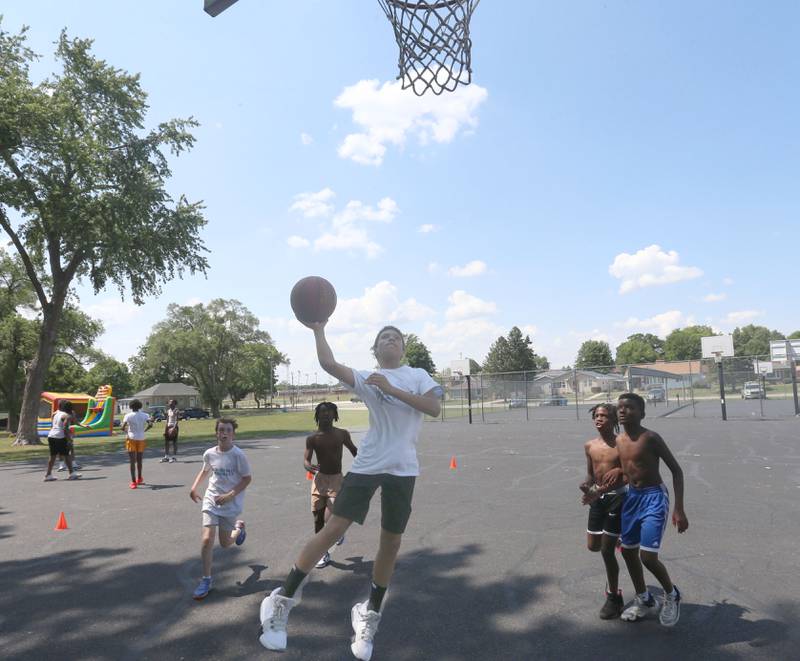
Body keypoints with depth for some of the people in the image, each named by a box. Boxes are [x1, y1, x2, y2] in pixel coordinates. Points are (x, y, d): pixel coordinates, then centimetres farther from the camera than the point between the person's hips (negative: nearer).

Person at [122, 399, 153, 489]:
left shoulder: (128, 416, -4)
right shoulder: (144, 415, 1)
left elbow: (123, 427, -14)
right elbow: (150, 424, -12)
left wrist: (126, 431, 7)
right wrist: (144, 430, 4)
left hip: (131, 439, -2)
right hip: (141, 439, 3)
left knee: (132, 462, -1)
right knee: (139, 461, 18)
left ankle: (133, 482, -5)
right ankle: (139, 479, 34)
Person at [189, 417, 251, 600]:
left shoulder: (238, 455, -16)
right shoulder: (209, 454, -3)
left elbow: (247, 478, -10)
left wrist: (230, 495, -19)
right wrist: (194, 487, 6)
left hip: (231, 504, -2)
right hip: (211, 501, 2)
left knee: (225, 543, 10)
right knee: (207, 539, -12)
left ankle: (239, 527, 43)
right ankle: (206, 580, 5)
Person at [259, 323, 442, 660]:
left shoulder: (417, 375, 8)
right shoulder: (366, 379, 5)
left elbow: (434, 408, -10)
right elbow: (328, 364, -11)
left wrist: (391, 388, -13)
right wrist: (318, 330, -16)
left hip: (402, 468, 1)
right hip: (367, 465, -1)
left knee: (391, 542, 9)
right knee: (333, 528, -5)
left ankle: (369, 614, 31)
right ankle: (283, 598, 12)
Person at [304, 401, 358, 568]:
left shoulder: (342, 434, -2)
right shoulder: (312, 438, -3)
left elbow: (354, 451, 13)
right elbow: (306, 459, -9)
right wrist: (309, 466, -32)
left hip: (336, 480, -1)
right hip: (319, 479, 2)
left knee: (329, 519, -13)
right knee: (318, 519, 6)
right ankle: (323, 553, 22)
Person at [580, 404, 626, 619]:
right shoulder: (590, 446, 2)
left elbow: (629, 475, -16)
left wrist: (600, 491, -25)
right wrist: (587, 487, -13)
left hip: (617, 498, -5)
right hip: (597, 498, 5)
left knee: (607, 551, -2)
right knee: (593, 546, 12)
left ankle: (614, 597, 17)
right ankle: (615, 539, 45)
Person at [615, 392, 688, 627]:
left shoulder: (650, 438, -18)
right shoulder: (619, 440, 2)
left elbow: (676, 470, -15)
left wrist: (679, 509, -20)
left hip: (654, 498, -7)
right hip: (631, 497, 7)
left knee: (647, 557, -11)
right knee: (628, 551, 15)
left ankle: (672, 595, 21)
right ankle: (644, 600, 38)